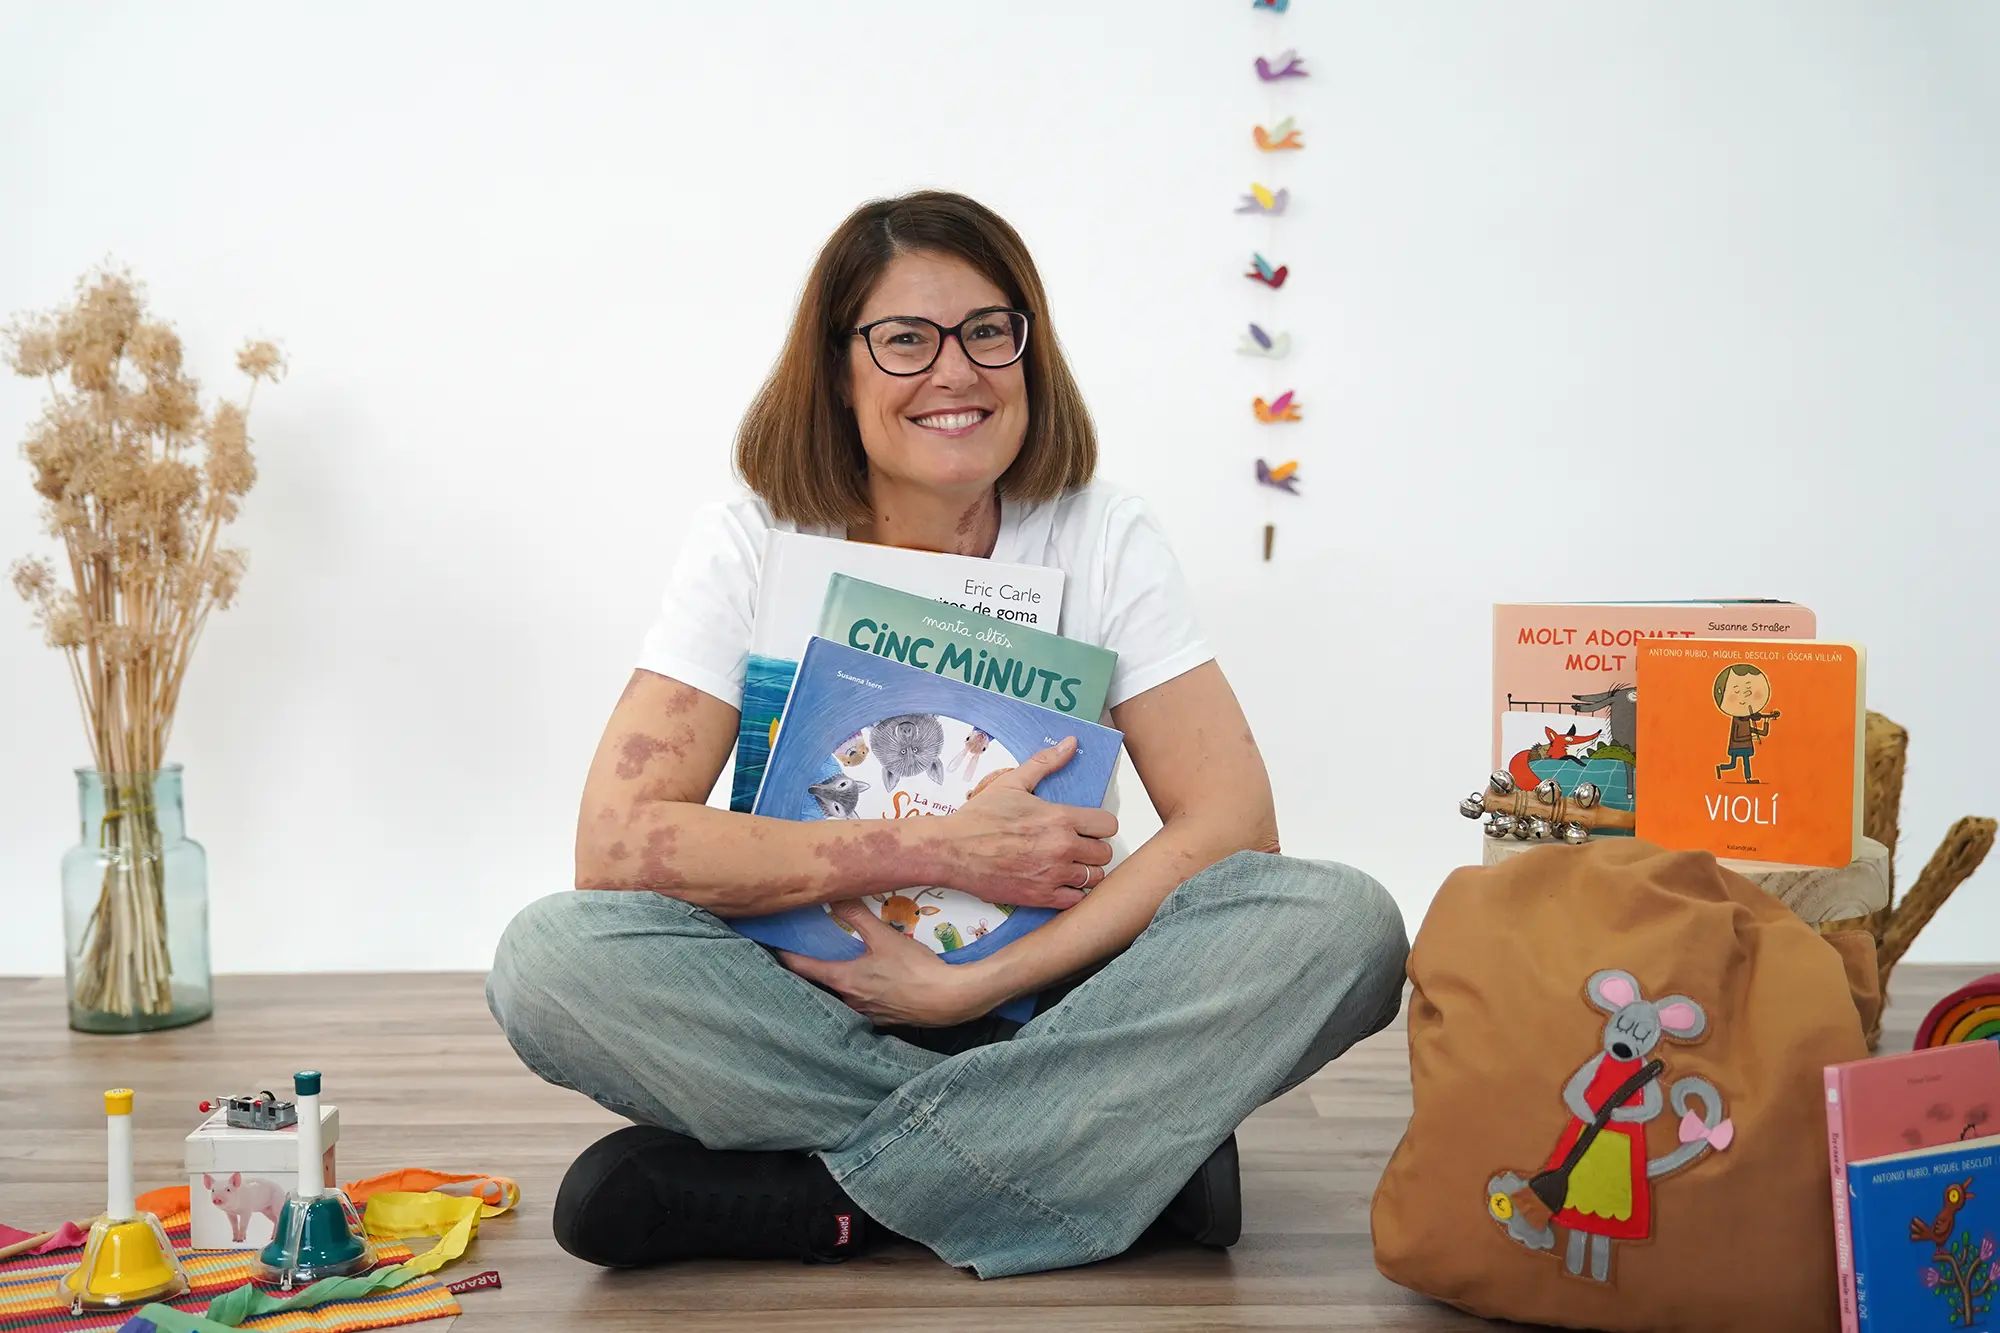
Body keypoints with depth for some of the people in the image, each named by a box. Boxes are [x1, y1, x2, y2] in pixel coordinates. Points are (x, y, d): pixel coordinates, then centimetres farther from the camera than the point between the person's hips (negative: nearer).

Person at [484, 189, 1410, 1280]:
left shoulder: (1103, 539, -4)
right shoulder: (751, 546, -7)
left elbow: (1232, 820, -13)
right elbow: (619, 840, -19)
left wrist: (978, 984, -22)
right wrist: (939, 850, -20)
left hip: (1039, 998, 1)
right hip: (814, 1003, 0)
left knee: (1343, 923, -25)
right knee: (552, 957, -30)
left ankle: (818, 1193, -25)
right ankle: (1132, 1144, -25)